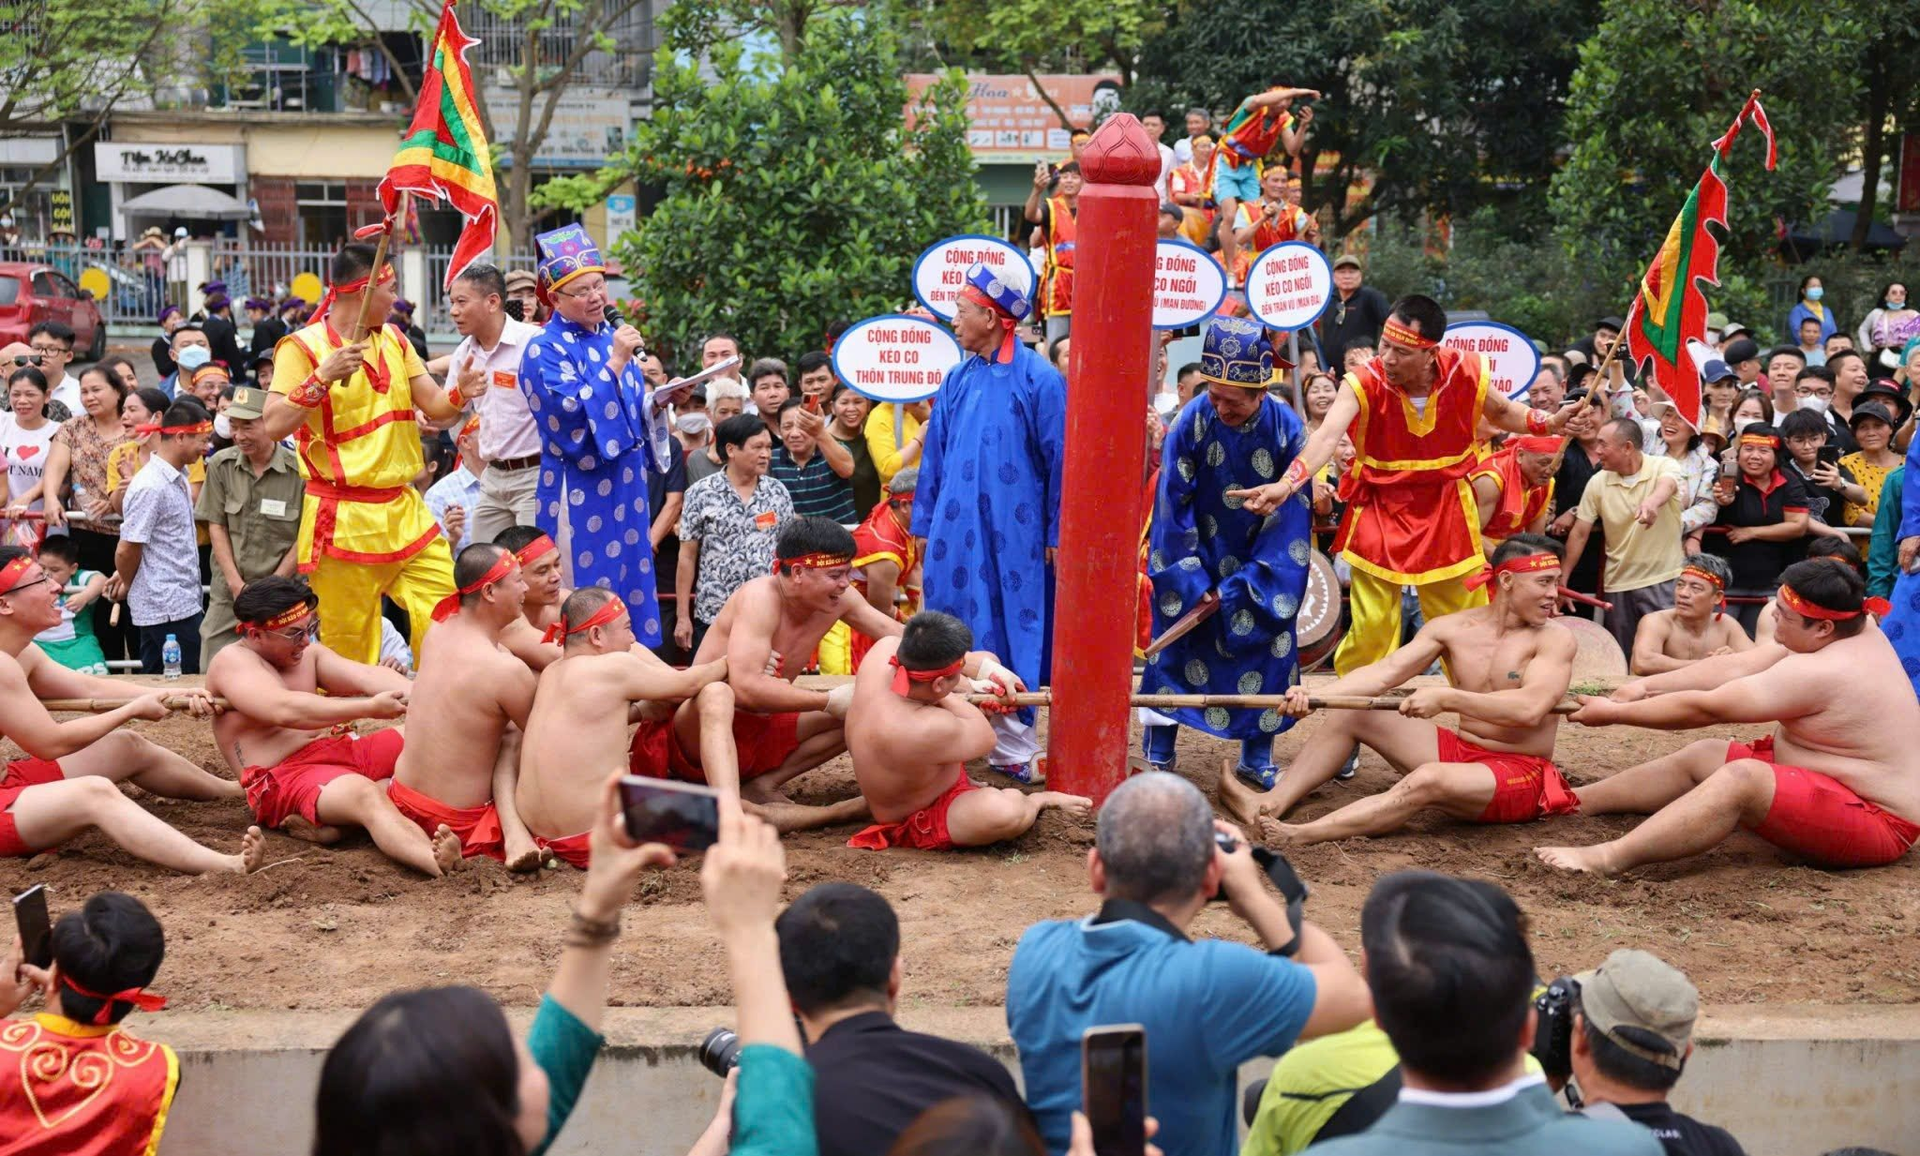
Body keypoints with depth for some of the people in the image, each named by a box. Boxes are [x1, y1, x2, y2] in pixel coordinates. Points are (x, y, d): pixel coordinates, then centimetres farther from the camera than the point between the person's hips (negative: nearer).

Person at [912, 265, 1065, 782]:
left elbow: (1058, 460, -6)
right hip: (956, 528, 5)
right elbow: (934, 456, 13)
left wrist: (1058, 534, -7)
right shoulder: (957, 380, 8)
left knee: (1011, 630, 1)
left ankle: (1011, 745, 10)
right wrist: (924, 523, 12)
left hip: (1013, 533, -5)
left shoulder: (1039, 379, -7)